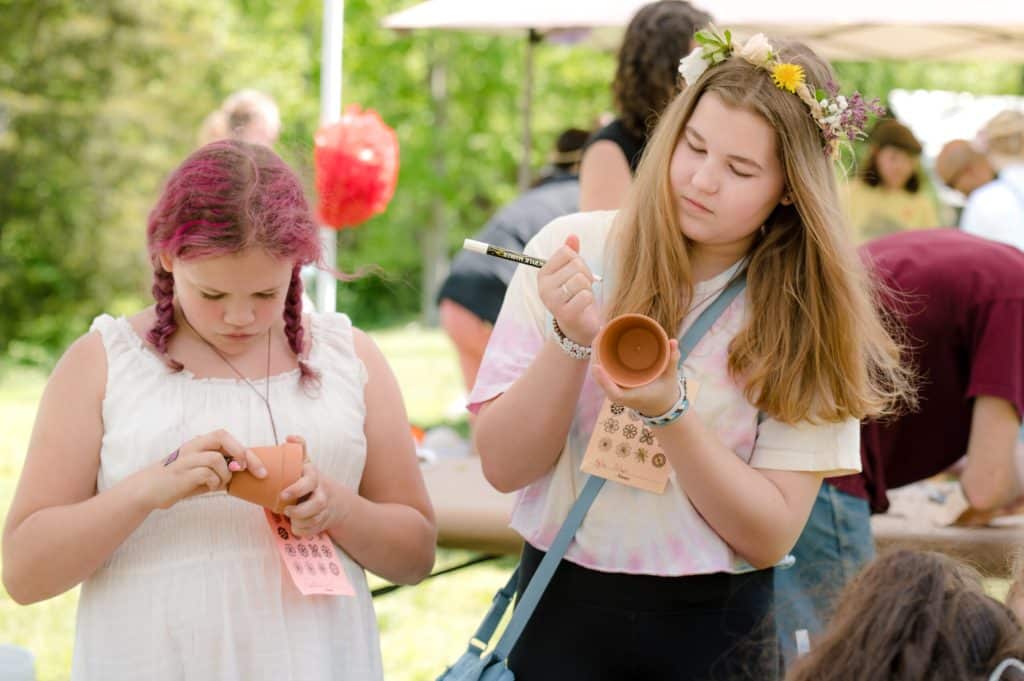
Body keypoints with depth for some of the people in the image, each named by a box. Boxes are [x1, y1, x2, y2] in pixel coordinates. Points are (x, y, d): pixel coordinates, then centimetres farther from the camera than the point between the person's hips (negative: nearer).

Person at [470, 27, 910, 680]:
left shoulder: (809, 312, -6)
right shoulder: (572, 248, -7)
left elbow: (771, 537, -11)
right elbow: (504, 467, -7)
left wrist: (668, 412, -23)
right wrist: (572, 340, -22)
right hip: (563, 608, 0)